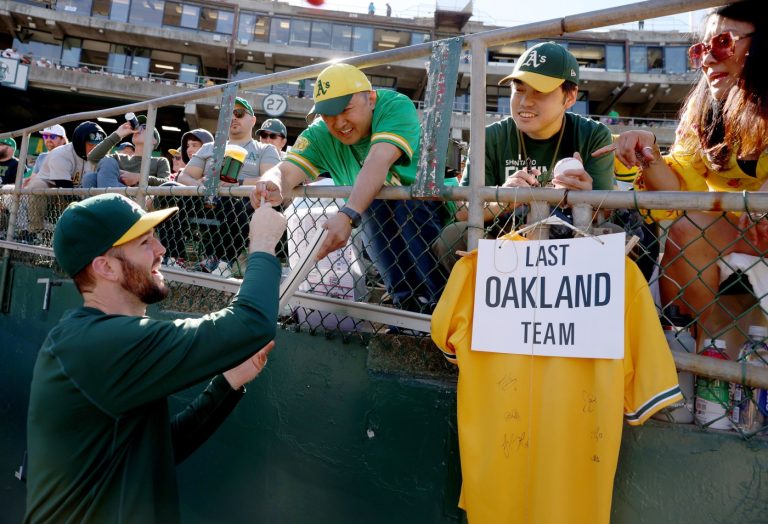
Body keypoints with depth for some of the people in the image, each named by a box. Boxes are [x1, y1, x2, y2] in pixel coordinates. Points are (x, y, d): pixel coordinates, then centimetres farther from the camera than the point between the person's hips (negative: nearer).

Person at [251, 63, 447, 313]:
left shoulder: (396, 106, -22)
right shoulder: (321, 135, -8)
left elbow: (378, 161, -39)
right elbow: (285, 171, -23)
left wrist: (348, 215, -53)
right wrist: (273, 186, -47)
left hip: (427, 209, -3)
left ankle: (434, 304, -23)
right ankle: (410, 303, -18)